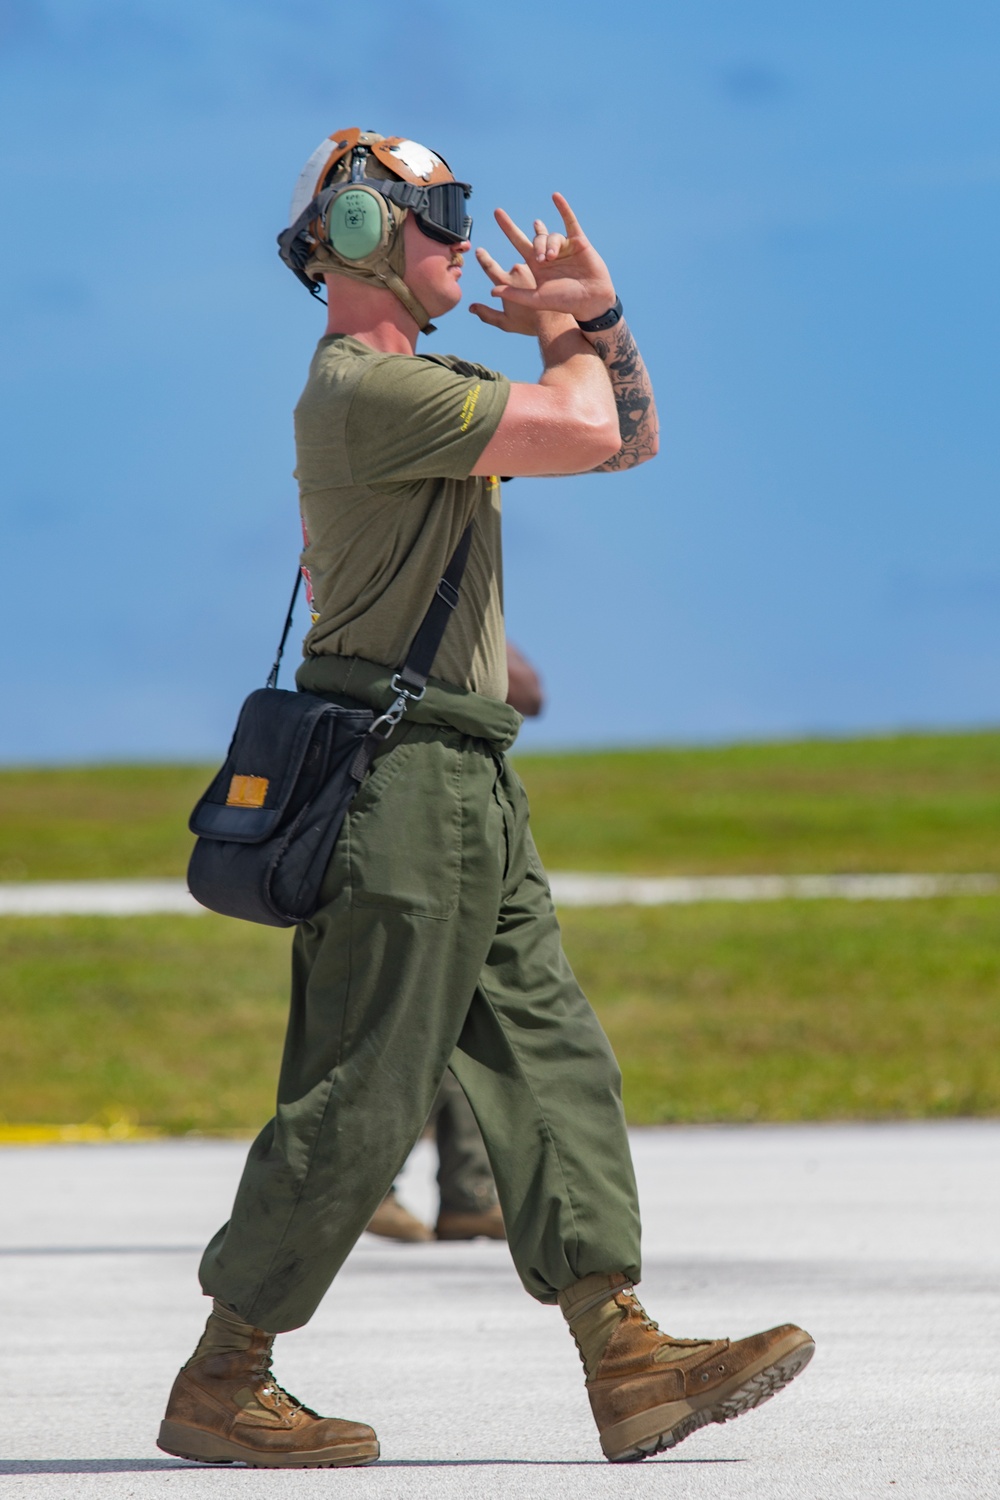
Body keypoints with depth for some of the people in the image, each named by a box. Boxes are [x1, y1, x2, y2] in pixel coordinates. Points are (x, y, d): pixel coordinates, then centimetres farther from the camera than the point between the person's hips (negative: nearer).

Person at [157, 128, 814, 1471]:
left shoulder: (435, 388, 19)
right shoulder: (366, 387, -14)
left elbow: (632, 437, 22)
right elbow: (582, 432, -21)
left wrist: (596, 321, 5)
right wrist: (567, 344, 0)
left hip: (471, 794, 10)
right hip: (401, 774, -10)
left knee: (553, 1064, 4)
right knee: (361, 1098, -7)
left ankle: (628, 1363, 1)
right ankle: (218, 1386, 0)